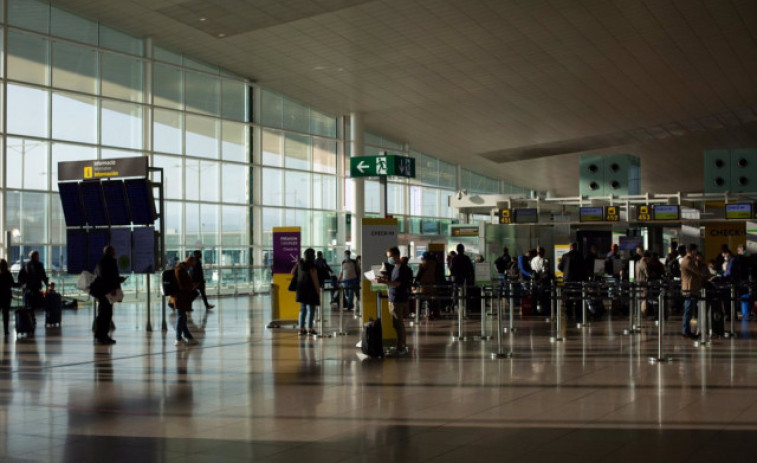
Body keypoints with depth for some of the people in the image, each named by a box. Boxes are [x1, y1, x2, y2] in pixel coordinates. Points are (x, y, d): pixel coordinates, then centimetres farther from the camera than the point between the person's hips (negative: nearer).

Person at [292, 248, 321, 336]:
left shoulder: (300, 263, 3)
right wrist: (318, 289, -8)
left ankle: (301, 328, 12)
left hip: (301, 287, 7)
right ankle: (309, 329, -4)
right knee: (311, 309, -2)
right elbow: (315, 279, -14)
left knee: (302, 309, 12)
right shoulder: (312, 266, -15)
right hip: (310, 289, -7)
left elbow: (293, 273, 10)